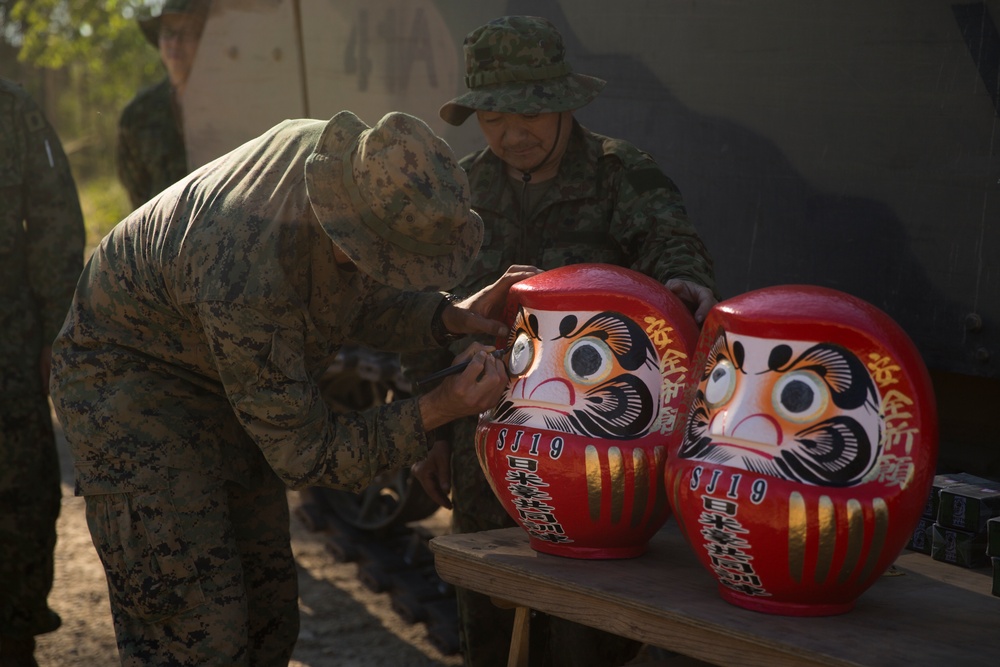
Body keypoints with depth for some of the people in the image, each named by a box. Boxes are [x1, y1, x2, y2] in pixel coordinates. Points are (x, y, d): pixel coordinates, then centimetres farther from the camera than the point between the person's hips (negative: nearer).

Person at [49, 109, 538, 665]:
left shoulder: (358, 162, -18)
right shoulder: (247, 277, -40)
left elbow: (363, 302, 2)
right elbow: (304, 453, -27)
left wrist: (449, 316, -16)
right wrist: (438, 411, -32)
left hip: (225, 389, 8)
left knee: (269, 621, 9)